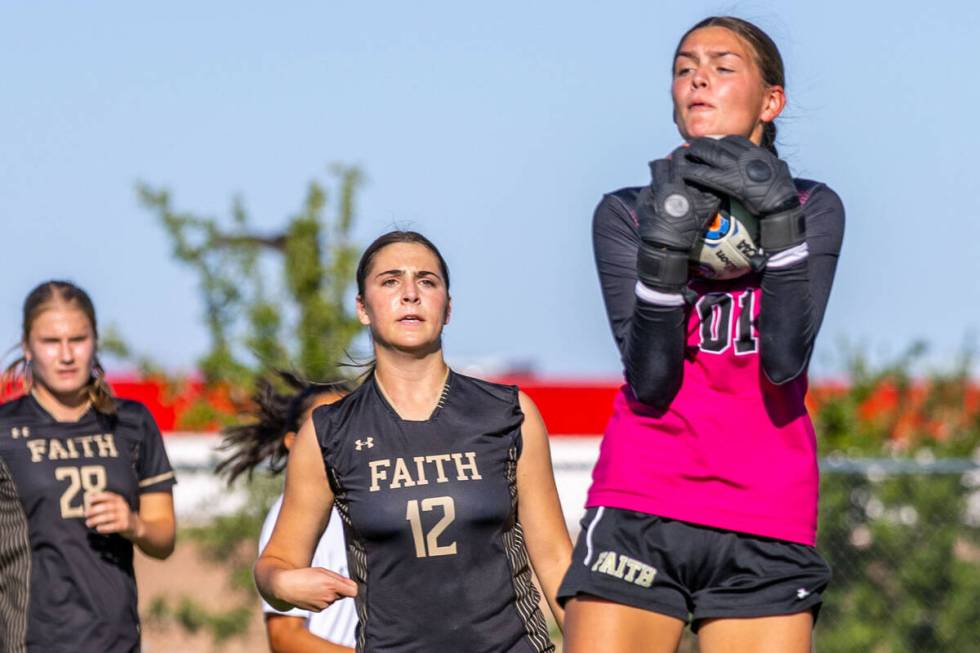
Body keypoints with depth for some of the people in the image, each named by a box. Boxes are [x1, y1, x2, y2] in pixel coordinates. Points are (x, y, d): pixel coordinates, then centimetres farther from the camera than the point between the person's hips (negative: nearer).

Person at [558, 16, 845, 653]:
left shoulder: (813, 209, 8)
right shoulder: (626, 213, 8)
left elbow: (785, 361, -8)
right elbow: (650, 379, -5)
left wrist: (778, 218, -15)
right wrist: (665, 248, -17)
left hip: (766, 530, 0)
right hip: (638, 516, 0)